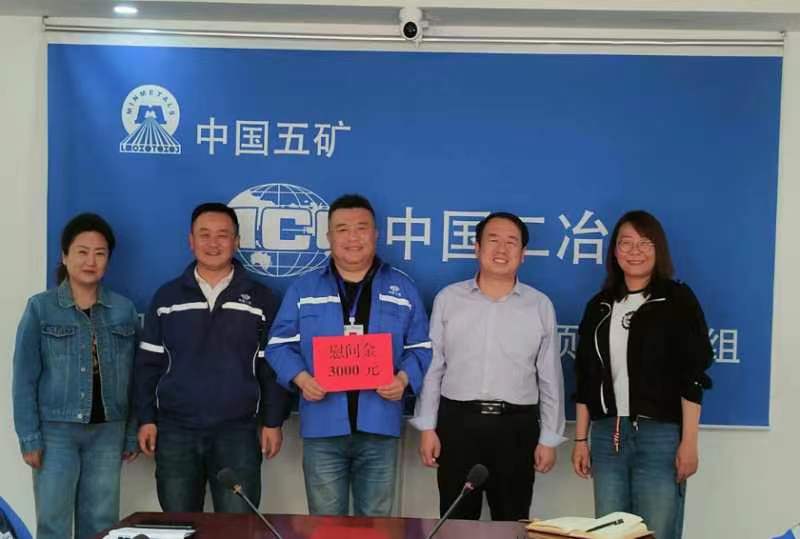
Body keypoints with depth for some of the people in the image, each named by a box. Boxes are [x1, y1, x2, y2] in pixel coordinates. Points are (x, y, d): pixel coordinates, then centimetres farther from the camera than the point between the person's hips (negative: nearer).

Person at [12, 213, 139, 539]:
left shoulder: (124, 310, 5)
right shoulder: (41, 308, -2)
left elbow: (132, 377, 7)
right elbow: (25, 379, -3)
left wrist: (133, 433, 4)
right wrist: (29, 437, -8)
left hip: (108, 431, 2)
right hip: (56, 430, -2)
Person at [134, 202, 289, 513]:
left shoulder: (259, 298, 4)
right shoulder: (167, 297, 7)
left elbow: (272, 366, 4)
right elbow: (149, 364, 8)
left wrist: (273, 421, 0)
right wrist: (146, 419, 2)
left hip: (238, 431, -1)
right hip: (175, 430, 2)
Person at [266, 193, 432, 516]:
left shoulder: (402, 289, 8)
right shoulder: (303, 290, 7)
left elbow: (421, 348, 8)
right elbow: (280, 345, 5)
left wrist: (404, 378, -12)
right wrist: (301, 378, -13)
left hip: (379, 428, 1)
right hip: (323, 428, 0)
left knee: (376, 522, 11)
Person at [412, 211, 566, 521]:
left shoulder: (540, 306, 3)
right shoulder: (448, 299, 3)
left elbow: (550, 378, 6)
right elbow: (432, 367, 5)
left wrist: (549, 438, 3)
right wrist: (427, 427, 1)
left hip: (516, 427, 0)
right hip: (457, 423, 0)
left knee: (512, 523, 11)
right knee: (457, 522, 9)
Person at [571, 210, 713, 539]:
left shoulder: (678, 300, -1)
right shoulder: (600, 306, 11)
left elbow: (692, 376, -6)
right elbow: (586, 378, 12)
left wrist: (689, 442, -12)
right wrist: (580, 439, 9)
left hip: (661, 436, -4)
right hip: (607, 435, 4)